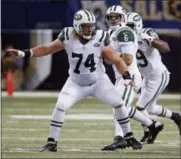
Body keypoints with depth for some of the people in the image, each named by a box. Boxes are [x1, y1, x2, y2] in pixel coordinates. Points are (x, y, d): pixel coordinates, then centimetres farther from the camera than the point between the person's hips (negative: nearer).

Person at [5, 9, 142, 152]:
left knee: (118, 103, -9)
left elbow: (116, 60, -17)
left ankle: (129, 138, 10)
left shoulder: (99, 39, -20)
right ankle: (52, 143, -7)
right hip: (76, 83, 0)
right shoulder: (68, 37, -18)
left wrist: (127, 77, -30)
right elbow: (47, 49, -8)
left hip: (99, 81, 0)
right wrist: (24, 53, -16)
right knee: (60, 106, -18)